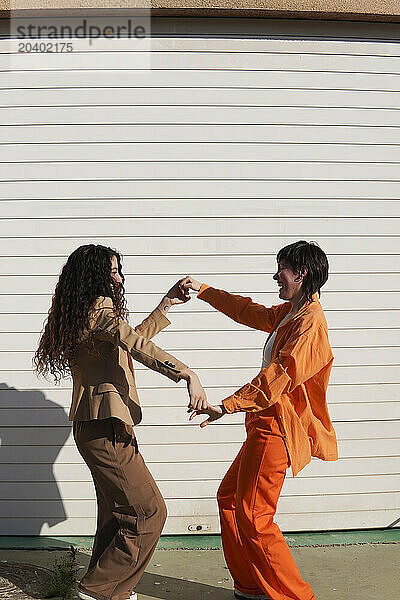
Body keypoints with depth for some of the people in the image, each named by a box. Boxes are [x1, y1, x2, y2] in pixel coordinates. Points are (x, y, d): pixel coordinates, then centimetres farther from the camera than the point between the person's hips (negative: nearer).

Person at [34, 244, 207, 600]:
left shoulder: (90, 312, 18)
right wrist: (188, 375, -36)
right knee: (149, 512, -5)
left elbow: (129, 341, 29)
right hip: (105, 428, -11)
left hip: (98, 427, 11)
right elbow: (138, 346, -28)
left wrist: (165, 307, 30)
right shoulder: (99, 309, -13)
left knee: (116, 514, 19)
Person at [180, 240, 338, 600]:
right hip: (265, 425, 10)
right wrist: (203, 290, 32)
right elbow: (248, 311, 28)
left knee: (253, 517, -6)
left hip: (277, 430, -10)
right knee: (229, 496, 16)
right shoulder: (288, 313, 13)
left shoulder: (310, 324, -18)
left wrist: (226, 407, -31)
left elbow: (277, 378, -28)